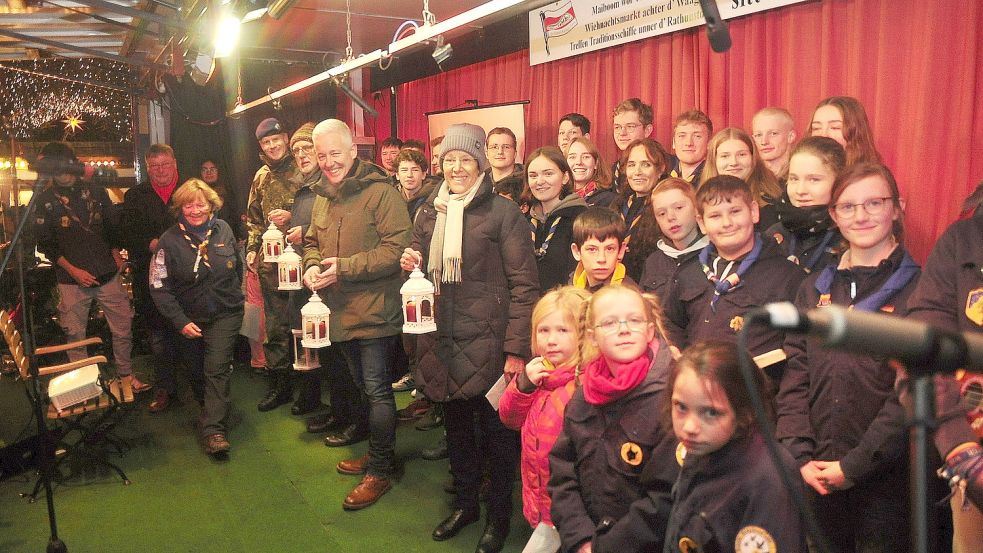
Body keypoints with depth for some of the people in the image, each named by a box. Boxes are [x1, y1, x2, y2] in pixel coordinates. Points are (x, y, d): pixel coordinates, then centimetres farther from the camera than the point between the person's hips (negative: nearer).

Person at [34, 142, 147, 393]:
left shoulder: (96, 191, 6)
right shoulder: (44, 200, -1)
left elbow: (112, 227, 16)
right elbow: (46, 245, -1)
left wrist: (116, 256, 6)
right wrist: (73, 270, -9)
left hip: (108, 275, 2)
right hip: (72, 280, -2)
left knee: (122, 328, 6)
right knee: (75, 336, 5)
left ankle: (126, 375, 23)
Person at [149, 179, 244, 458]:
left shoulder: (223, 230, -5)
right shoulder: (169, 240, -10)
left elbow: (237, 265, 12)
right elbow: (159, 287, -9)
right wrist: (181, 322, -15)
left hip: (226, 313, -1)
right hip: (189, 318, 1)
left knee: (217, 369, -12)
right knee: (196, 372, 13)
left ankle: (213, 429, -13)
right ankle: (211, 412, 38)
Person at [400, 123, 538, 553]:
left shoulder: (503, 212, -8)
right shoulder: (429, 213, 10)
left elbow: (524, 285, -10)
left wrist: (516, 349, -14)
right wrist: (411, 266, -2)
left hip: (487, 343, -5)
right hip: (443, 340, 5)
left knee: (496, 428, 5)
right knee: (456, 424, 17)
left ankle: (499, 515, 24)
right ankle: (464, 503, 36)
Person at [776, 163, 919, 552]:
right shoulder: (815, 288, 8)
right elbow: (795, 378, 4)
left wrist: (855, 465, -14)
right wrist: (800, 455, -6)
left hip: (886, 478, -4)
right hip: (816, 476, 4)